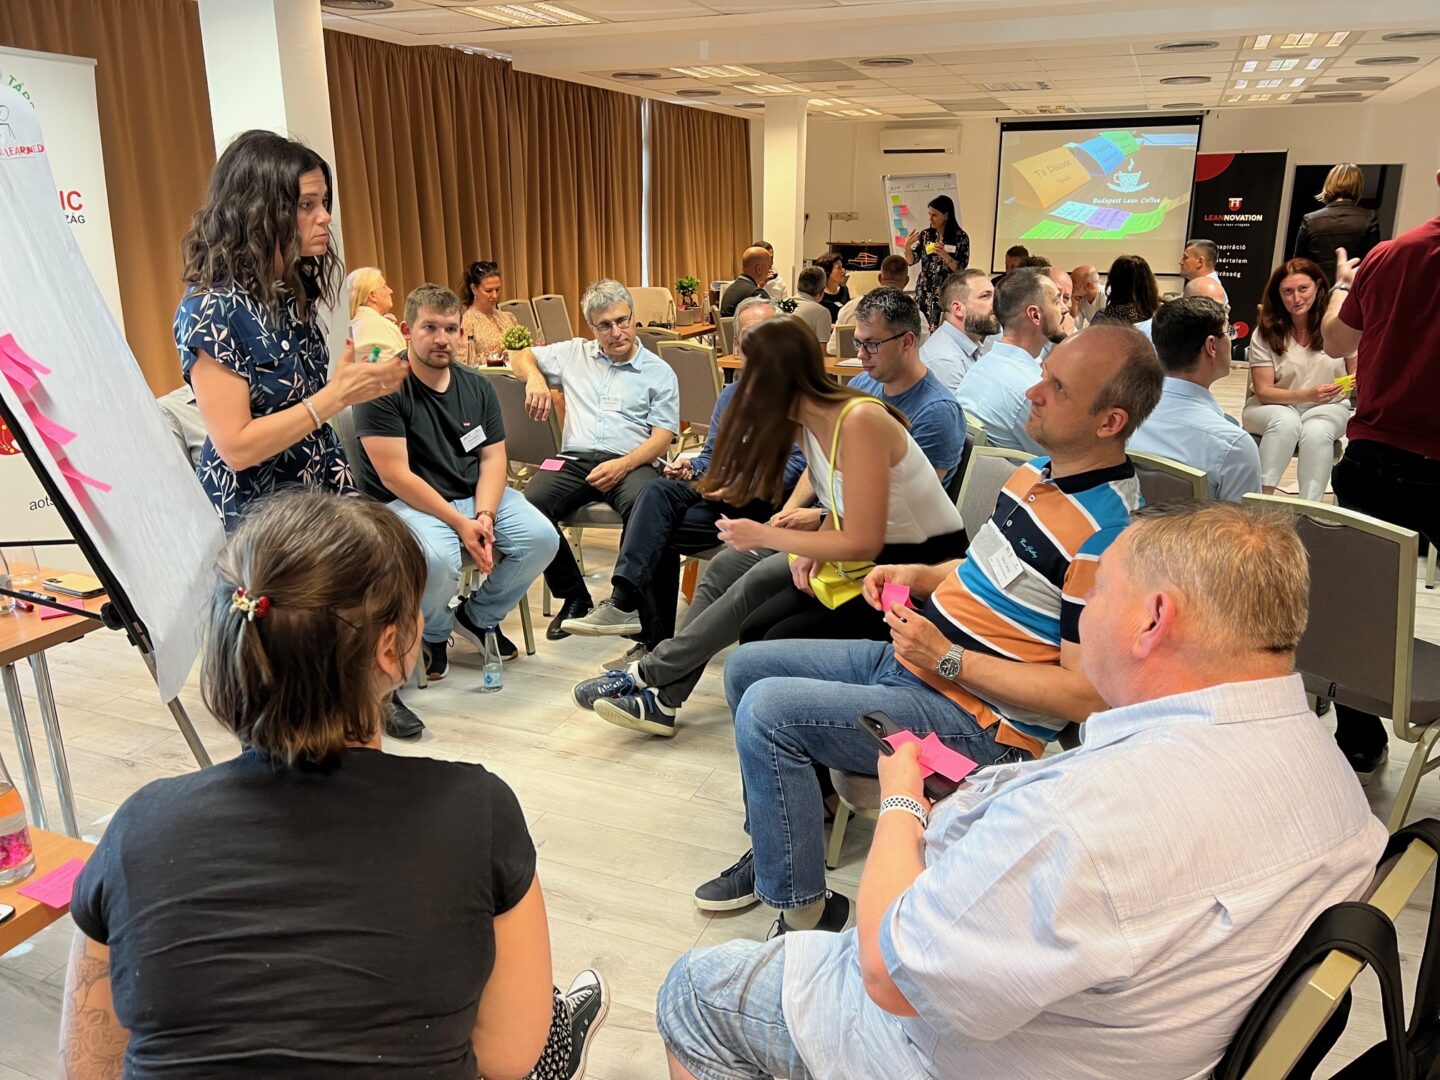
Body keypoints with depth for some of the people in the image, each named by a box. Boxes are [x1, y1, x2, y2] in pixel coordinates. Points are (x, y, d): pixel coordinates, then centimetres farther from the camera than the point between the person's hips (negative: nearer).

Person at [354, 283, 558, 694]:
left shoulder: (477, 386, 7)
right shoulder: (384, 387, -13)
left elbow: (493, 457, 3)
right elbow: (394, 476, -18)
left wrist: (484, 516, -16)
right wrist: (460, 523, -22)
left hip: (476, 494, 6)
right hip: (409, 503, -6)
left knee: (542, 538, -17)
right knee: (437, 560, -36)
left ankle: (479, 616, 11)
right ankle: (433, 634, 2)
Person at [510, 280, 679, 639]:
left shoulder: (660, 372, 12)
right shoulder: (574, 353, 21)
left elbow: (662, 436, 2)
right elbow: (523, 358, 30)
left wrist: (622, 466, -17)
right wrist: (535, 378, 4)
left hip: (630, 462, -2)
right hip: (575, 460, 3)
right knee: (529, 506, -29)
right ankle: (574, 599, -10)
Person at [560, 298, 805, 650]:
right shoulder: (731, 393, 26)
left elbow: (800, 464, -11)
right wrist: (691, 468, 4)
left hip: (764, 499, -6)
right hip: (722, 490, 7)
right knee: (657, 491, -24)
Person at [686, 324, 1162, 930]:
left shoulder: (1106, 535, -23)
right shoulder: (1038, 471, 7)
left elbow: (1084, 694, -24)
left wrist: (945, 657, -22)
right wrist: (920, 577, 4)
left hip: (977, 721, -10)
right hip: (908, 658, 10)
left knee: (764, 711, -23)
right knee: (746, 667, 12)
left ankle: (805, 915, -5)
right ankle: (775, 845, 25)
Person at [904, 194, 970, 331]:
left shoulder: (961, 237, -5)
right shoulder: (925, 234, 4)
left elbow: (960, 269, -8)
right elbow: (911, 261, 3)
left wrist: (945, 255, -22)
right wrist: (907, 247, -16)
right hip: (925, 292, 3)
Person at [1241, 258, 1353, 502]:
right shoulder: (1266, 332, -9)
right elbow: (1264, 391, -10)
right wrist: (1308, 395, -26)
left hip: (1327, 407, 0)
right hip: (1273, 406, 0)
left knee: (1316, 432, -34)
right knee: (1286, 421, -35)